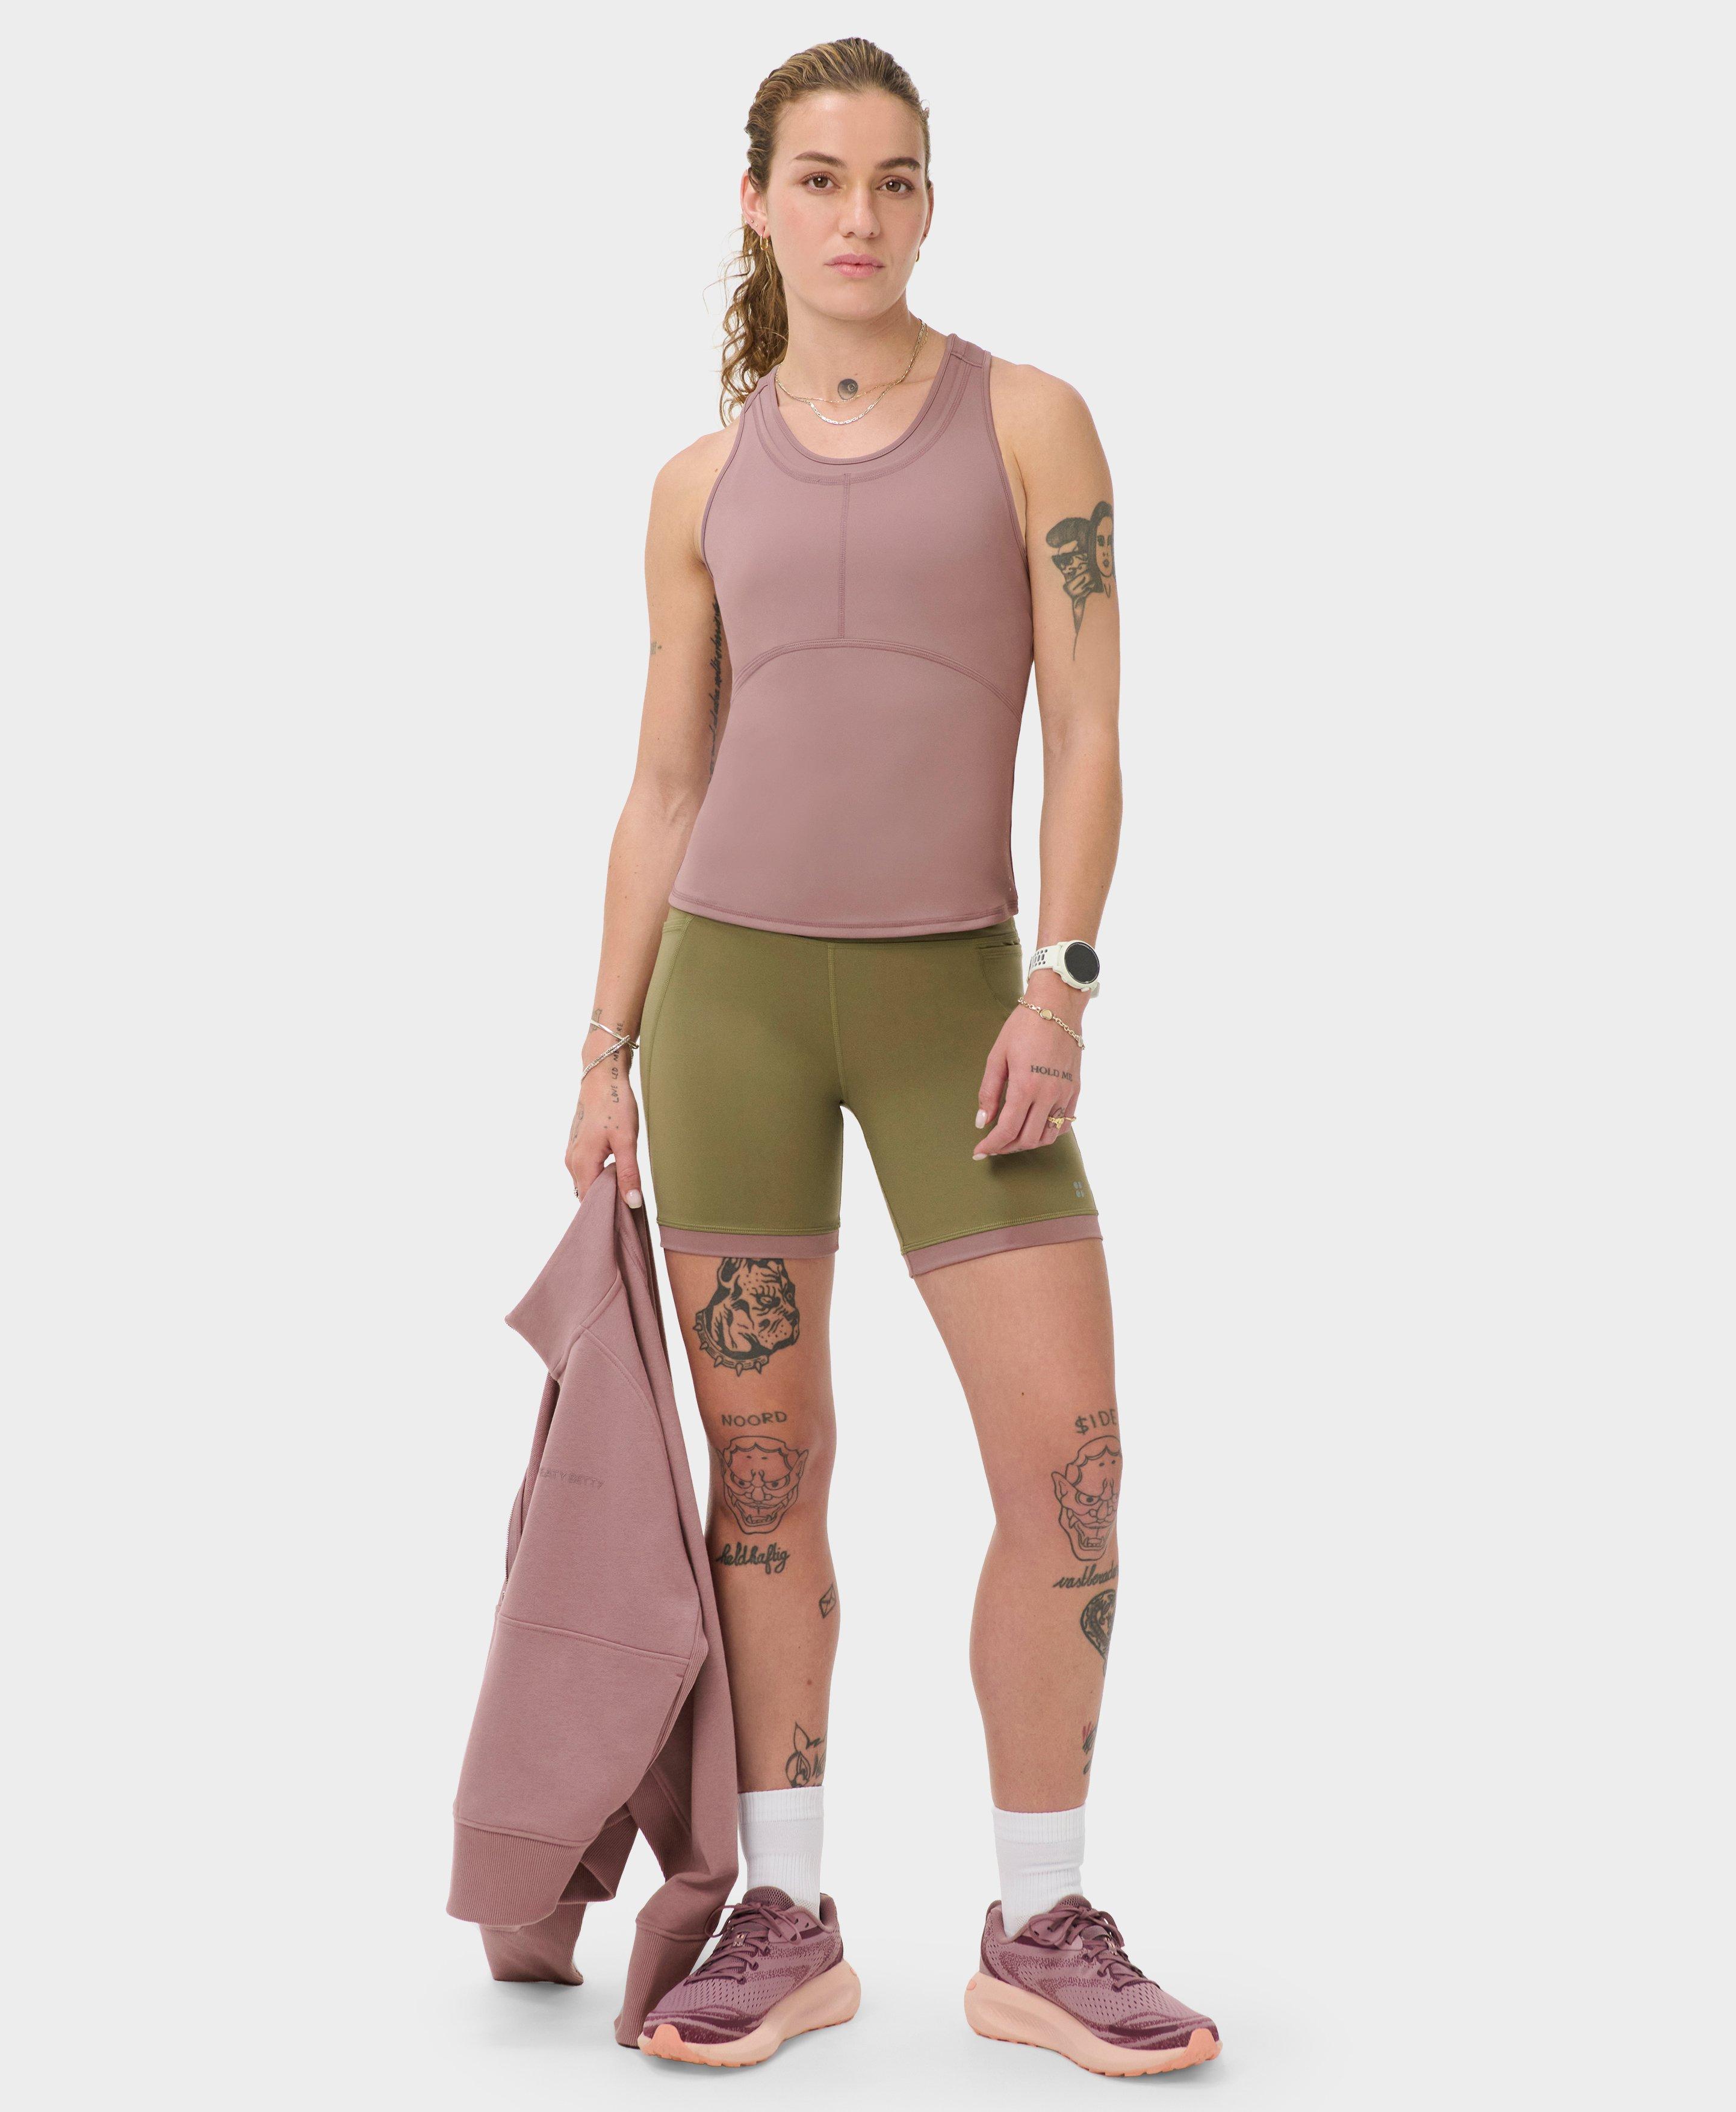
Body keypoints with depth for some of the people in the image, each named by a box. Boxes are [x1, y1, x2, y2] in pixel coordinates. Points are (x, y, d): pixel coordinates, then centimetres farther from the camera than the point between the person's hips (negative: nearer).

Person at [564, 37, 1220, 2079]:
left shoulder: (1030, 420, 3)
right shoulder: (706, 484, 9)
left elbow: (1086, 734, -3)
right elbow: (664, 787, 11)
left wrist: (1058, 983, -14)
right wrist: (606, 1053, 6)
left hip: (957, 991, -1)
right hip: (733, 984, 1)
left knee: (1068, 1455, -7)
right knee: (764, 1468, 3)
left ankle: (1041, 1931, 6)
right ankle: (785, 1920, 14)